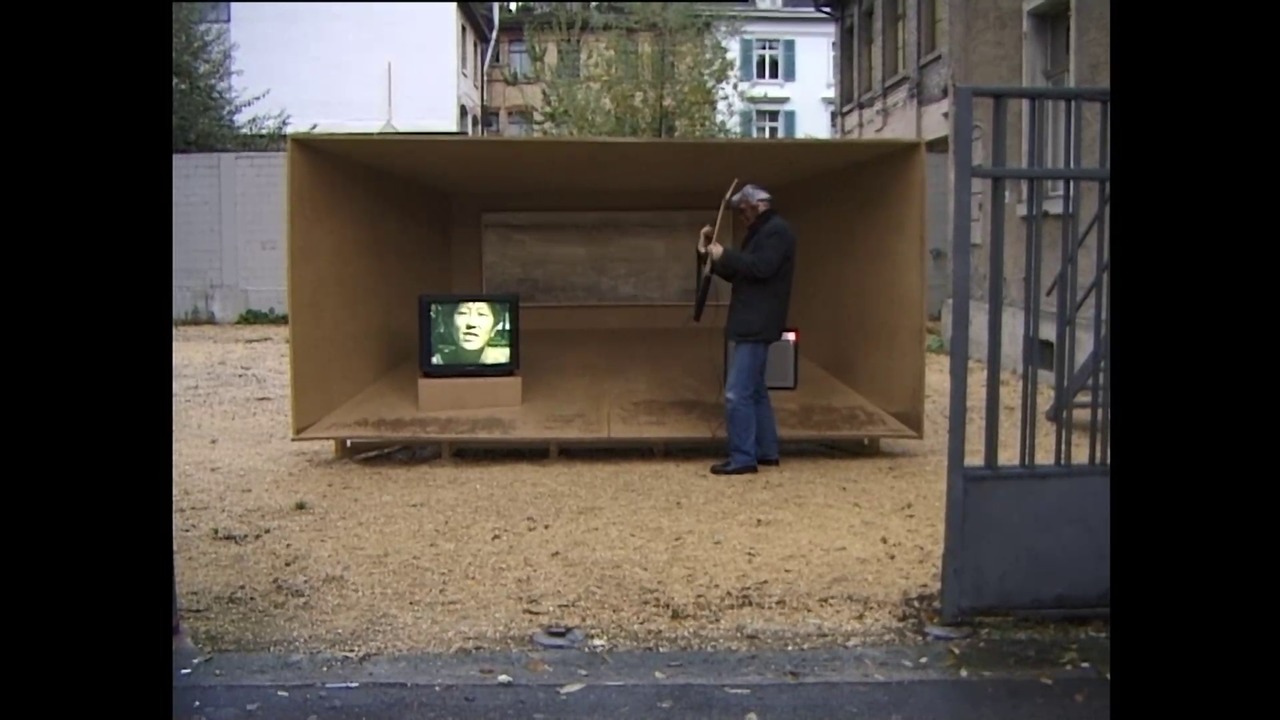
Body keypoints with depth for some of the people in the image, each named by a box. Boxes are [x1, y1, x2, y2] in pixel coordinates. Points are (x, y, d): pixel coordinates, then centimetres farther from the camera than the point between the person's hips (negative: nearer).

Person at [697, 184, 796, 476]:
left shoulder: (776, 230, -11)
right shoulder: (760, 232, 21)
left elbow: (761, 268, -25)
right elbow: (739, 273, 21)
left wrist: (725, 255, -17)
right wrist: (711, 255, 8)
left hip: (757, 325, -11)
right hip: (752, 324, 11)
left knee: (737, 393, -12)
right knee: (754, 390, 16)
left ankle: (742, 458, -10)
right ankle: (766, 451, 22)